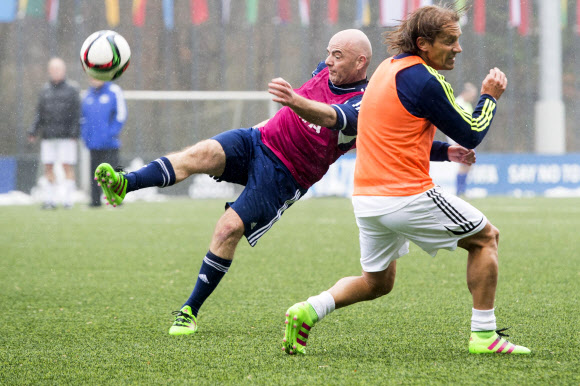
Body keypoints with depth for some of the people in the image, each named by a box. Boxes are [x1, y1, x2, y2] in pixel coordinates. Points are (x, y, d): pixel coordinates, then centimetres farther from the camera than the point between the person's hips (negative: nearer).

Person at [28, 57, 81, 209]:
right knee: (48, 167, 1)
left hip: (66, 135, -4)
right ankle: (50, 198, 5)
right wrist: (33, 132, 7)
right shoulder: (45, 90, 14)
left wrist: (74, 132, -12)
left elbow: (76, 113, -2)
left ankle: (68, 199, -4)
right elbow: (39, 114, 17)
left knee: (67, 166, -7)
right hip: (48, 135, 4)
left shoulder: (71, 89, 3)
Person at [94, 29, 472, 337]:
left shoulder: (363, 104, -17)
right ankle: (124, 185, -40)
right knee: (201, 154, -25)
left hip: (283, 177, -5)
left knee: (228, 229, -18)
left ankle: (190, 311, -7)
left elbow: (330, 117, -38)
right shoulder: (327, 72, 5)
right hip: (256, 142, 5)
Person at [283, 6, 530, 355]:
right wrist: (490, 97, 8)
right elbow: (471, 135, -8)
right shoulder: (424, 80, -15)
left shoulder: (388, 69, 13)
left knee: (378, 282, 21)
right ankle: (484, 335, 6)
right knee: (486, 237, 9)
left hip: (366, 199, 8)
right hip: (407, 196, -8)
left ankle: (309, 310, 1)